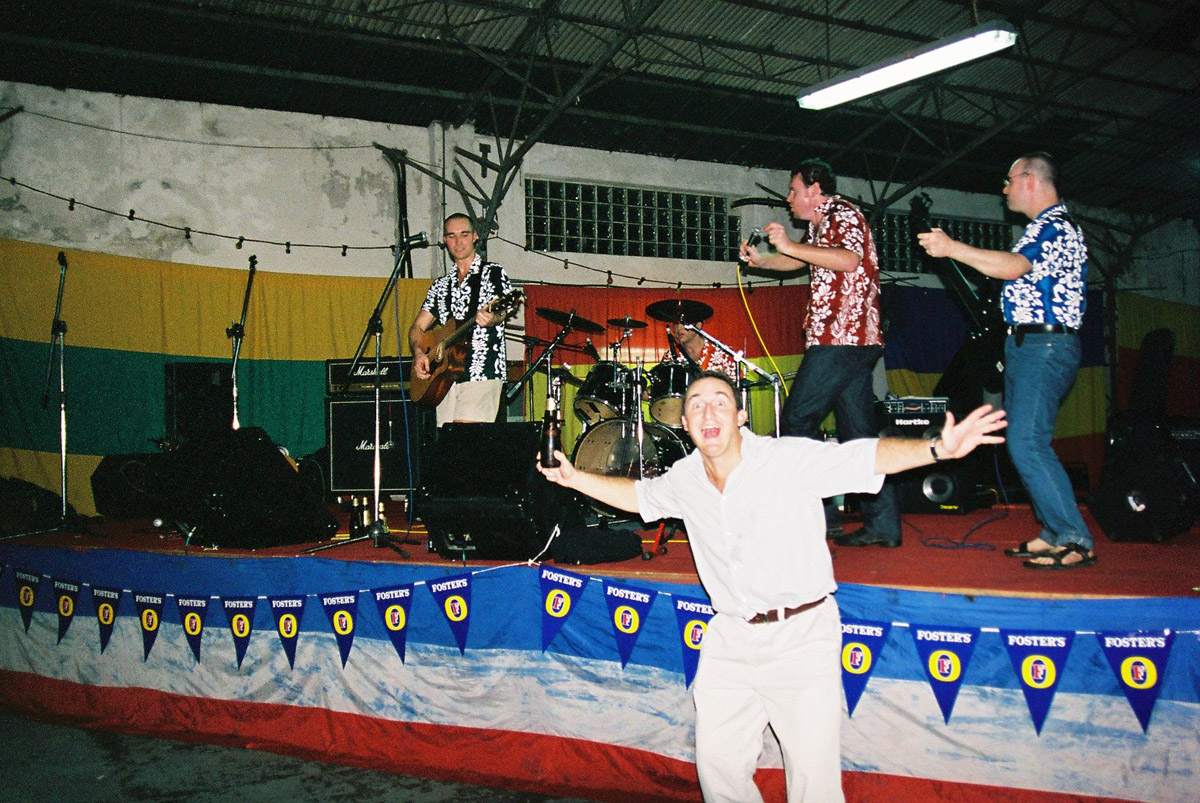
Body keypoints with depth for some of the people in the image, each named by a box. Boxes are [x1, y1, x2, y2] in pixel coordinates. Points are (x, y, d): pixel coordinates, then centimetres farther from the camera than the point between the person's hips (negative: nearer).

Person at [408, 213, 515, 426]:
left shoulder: (493, 273, 6)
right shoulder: (441, 285, 20)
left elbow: (502, 311, -10)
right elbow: (418, 327, 17)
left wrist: (492, 318, -34)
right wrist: (419, 353, -4)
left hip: (483, 374, -5)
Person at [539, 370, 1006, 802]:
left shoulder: (789, 458, -14)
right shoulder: (683, 480, 3)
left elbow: (867, 457, -22)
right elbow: (638, 495, 23)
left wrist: (937, 448, -37)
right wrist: (576, 478, 20)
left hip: (802, 633, -4)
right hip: (729, 639, 5)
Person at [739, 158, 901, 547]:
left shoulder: (843, 213, -5)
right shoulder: (819, 224, 22)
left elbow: (850, 259, -25)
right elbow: (800, 260, 41)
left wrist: (789, 245, -22)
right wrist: (760, 260, 27)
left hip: (841, 339, -10)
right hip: (853, 340, 10)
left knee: (796, 421, -7)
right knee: (858, 431, 6)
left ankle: (818, 515, -4)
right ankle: (883, 523, 6)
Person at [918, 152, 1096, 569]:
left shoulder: (1058, 228, -12)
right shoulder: (1043, 228, 20)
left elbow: (1013, 267, -28)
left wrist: (951, 247, -25)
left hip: (1045, 347, -11)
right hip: (1025, 345, 11)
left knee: (1027, 443, -16)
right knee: (1024, 443, 10)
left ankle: (1076, 542, -11)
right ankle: (1054, 534, 14)